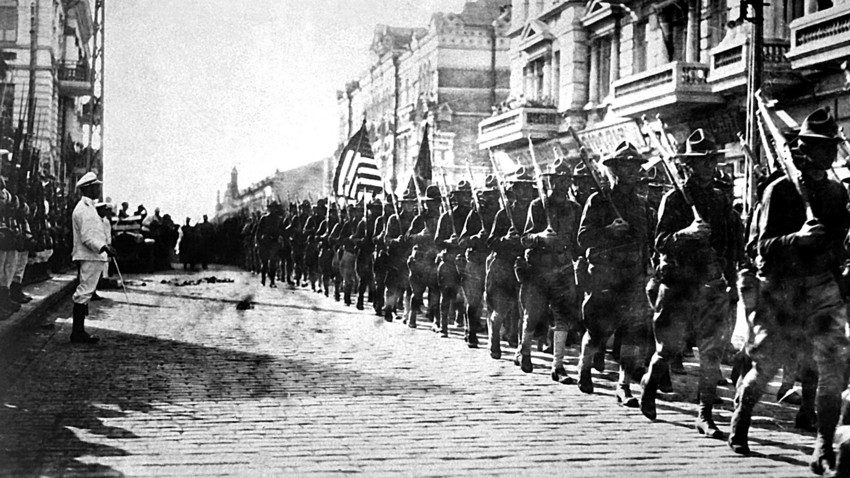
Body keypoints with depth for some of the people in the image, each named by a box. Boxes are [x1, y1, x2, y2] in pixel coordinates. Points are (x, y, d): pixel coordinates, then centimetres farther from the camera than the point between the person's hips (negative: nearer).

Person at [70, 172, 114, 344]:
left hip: (93, 257, 11)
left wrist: (105, 248, 24)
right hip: (90, 258, -11)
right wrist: (104, 248, -28)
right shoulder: (85, 209, -15)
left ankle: (79, 331, 16)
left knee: (84, 293, 12)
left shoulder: (87, 207, 19)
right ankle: (77, 332, -8)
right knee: (84, 293, -9)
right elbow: (87, 237, -21)